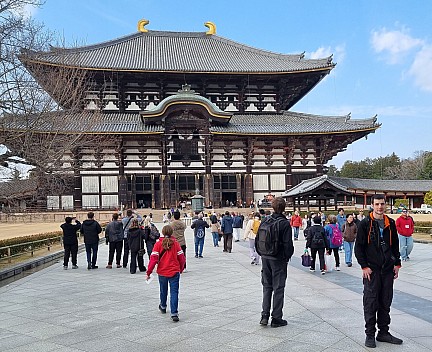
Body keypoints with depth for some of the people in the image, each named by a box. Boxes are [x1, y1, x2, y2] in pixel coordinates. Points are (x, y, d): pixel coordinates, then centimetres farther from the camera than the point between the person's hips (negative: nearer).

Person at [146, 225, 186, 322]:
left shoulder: (158, 244, -7)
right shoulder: (176, 243, -5)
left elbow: (153, 259, -12)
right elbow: (181, 258, -2)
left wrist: (149, 272, -6)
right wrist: (181, 269, 16)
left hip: (162, 272, 1)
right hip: (174, 272, -1)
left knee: (163, 291, 23)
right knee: (174, 292, -1)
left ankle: (163, 307, 45)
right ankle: (174, 314, -10)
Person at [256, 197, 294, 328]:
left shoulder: (265, 221, 1)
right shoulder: (285, 223, -14)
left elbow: (257, 240, 6)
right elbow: (288, 244, -14)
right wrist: (288, 256, 1)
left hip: (265, 258, 5)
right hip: (279, 259, -4)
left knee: (267, 286, 15)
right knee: (278, 288, 5)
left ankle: (265, 316, 12)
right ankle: (276, 318, 11)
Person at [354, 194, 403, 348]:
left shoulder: (390, 223, 8)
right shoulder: (365, 223, -6)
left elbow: (395, 245, 16)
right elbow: (359, 247, -6)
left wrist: (397, 264, 9)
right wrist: (364, 266, -10)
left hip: (388, 269, 5)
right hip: (371, 270, -5)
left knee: (386, 303, 12)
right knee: (370, 302, -1)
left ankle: (384, 332, 23)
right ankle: (370, 334, 9)